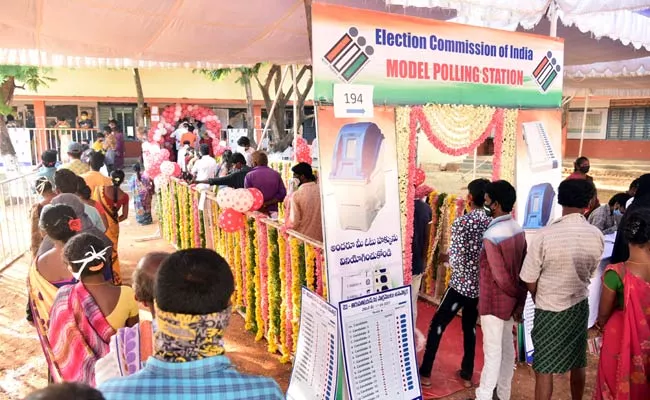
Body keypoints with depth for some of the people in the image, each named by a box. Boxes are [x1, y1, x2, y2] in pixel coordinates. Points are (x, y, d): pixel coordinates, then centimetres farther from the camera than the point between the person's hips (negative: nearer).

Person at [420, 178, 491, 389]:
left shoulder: (461, 221, -16)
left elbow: (454, 257, -14)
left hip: (461, 283, -5)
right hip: (481, 285, 6)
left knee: (437, 325, 5)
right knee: (470, 327, 18)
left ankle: (425, 373, 11)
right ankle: (467, 374, 27)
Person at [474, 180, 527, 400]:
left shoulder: (491, 236, -26)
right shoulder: (518, 229, -1)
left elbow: (501, 277, -22)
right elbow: (522, 268, 3)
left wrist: (517, 293, -4)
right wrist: (521, 299, 7)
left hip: (494, 302, -8)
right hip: (511, 300, 8)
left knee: (492, 352, 4)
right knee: (507, 346, 19)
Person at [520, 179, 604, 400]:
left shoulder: (545, 235, -22)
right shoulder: (597, 235, -9)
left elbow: (530, 282, -14)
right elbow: (590, 274, 5)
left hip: (549, 310, -4)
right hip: (580, 306, 5)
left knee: (544, 368, 8)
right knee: (578, 363, 22)